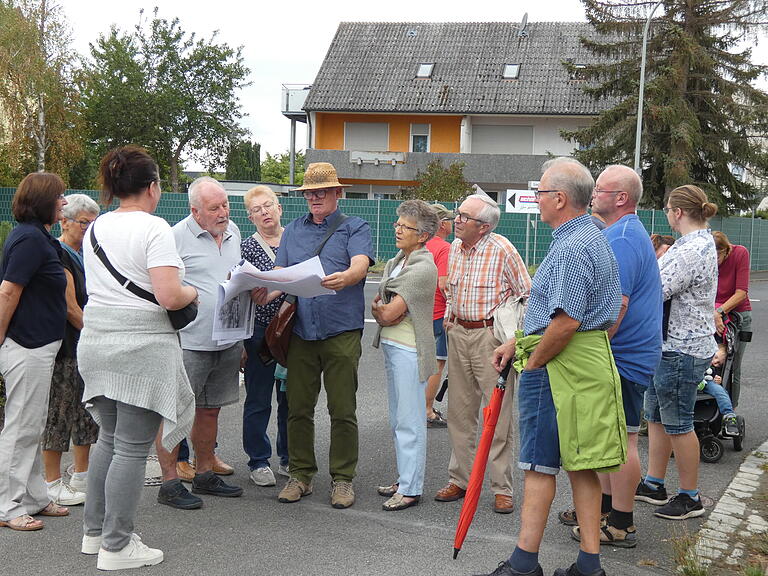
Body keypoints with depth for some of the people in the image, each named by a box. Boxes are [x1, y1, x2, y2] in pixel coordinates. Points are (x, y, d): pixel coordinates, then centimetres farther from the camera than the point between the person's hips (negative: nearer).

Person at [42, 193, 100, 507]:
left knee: (87, 411, 13)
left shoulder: (86, 255, 15)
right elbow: (70, 307, -17)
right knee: (58, 413, -1)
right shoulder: (58, 255, -13)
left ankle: (81, 478, 24)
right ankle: (53, 484, 8)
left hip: (87, 346, 9)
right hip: (64, 347, -9)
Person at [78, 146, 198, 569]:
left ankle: (94, 532, 28)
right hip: (141, 348, -8)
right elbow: (169, 297, -21)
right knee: (132, 448, 1)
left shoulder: (95, 229, 11)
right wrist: (191, 292, 1)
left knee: (109, 438, 20)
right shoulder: (153, 228, -12)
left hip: (96, 342, 8)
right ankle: (117, 546, 8)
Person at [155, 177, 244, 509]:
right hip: (189, 341, -7)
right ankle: (169, 483, 6)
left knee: (210, 409, 15)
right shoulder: (177, 237, -10)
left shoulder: (233, 232, 13)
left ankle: (204, 475, 26)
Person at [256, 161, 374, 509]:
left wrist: (344, 278, -36)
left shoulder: (354, 227, 5)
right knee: (298, 408, 6)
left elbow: (360, 265, -13)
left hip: (342, 329, -3)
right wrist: (267, 293, -12)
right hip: (300, 329, 4)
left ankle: (342, 478, 11)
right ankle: (301, 475, 19)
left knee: (342, 410, 0)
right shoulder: (293, 230, 18)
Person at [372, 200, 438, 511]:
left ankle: (410, 489, 3)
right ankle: (404, 478, 27)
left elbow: (388, 312, -18)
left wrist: (381, 310, 1)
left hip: (409, 349, -9)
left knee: (409, 421, -4)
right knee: (397, 419, 16)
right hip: (390, 345, 9)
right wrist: (383, 311, -9)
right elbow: (378, 306, 12)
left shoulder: (423, 268, -16)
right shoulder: (396, 261, 12)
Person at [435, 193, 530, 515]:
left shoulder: (502, 249, -12)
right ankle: (460, 479, 23)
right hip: (458, 335, 7)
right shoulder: (455, 247, 10)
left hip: (491, 336, -7)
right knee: (459, 411, 11)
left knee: (497, 414, -3)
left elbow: (527, 294, -6)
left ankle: (502, 488, 5)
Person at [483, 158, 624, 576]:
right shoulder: (594, 239, 17)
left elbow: (565, 321, -26)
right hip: (590, 363, 10)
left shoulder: (571, 248, -18)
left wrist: (532, 363, -12)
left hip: (558, 366, -10)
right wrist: (516, 343, 20)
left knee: (539, 465, -2)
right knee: (580, 463, 12)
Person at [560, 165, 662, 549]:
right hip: (621, 355, 11)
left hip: (622, 357, -11)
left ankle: (620, 526, 6)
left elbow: (616, 306, -26)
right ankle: (604, 505, 30)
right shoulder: (625, 233, 16)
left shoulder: (623, 240, -19)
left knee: (621, 439, -3)